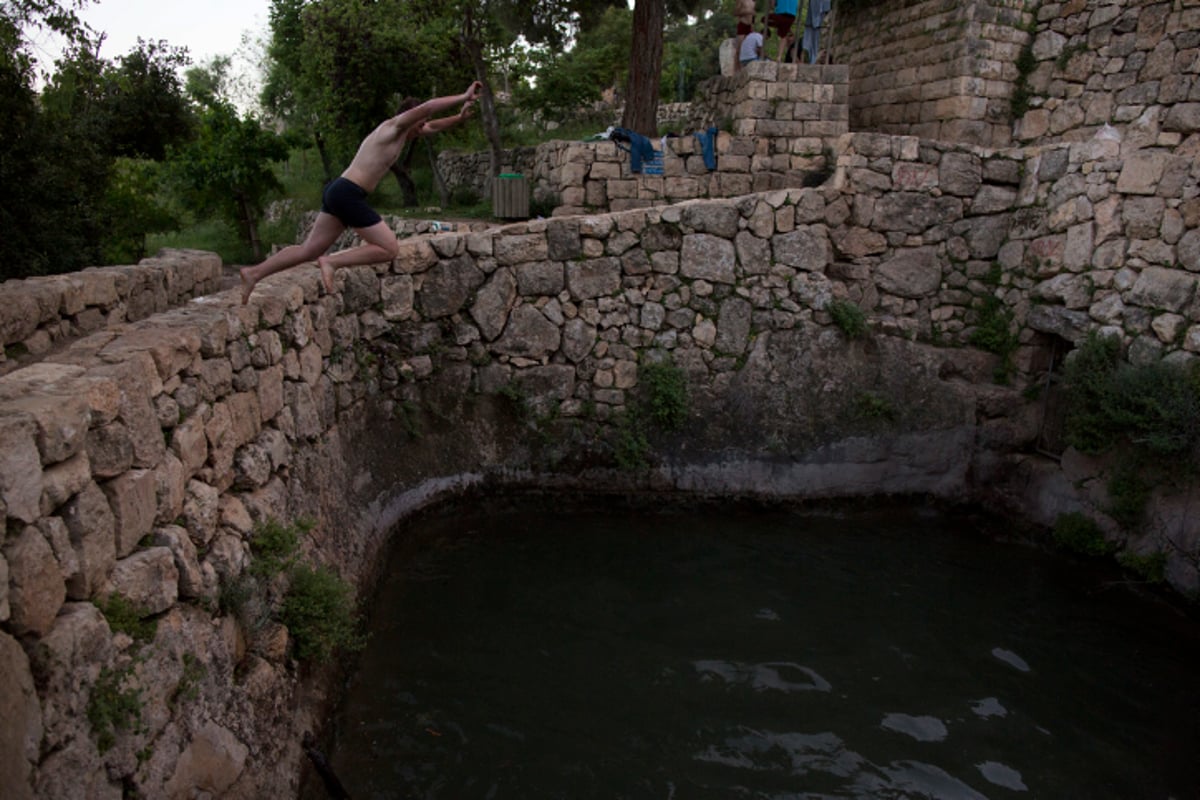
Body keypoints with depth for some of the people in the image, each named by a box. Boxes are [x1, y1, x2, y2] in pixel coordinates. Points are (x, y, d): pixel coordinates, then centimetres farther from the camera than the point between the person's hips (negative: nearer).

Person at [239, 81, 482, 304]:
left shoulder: (399, 133, 19)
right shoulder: (392, 127, -7)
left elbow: (431, 127, 34)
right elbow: (427, 107, -18)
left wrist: (460, 116, 25)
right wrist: (464, 96, -12)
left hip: (338, 192, 10)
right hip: (348, 194, -10)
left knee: (309, 250, 13)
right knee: (389, 248, -7)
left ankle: (254, 273, 15)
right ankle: (332, 261, -7)